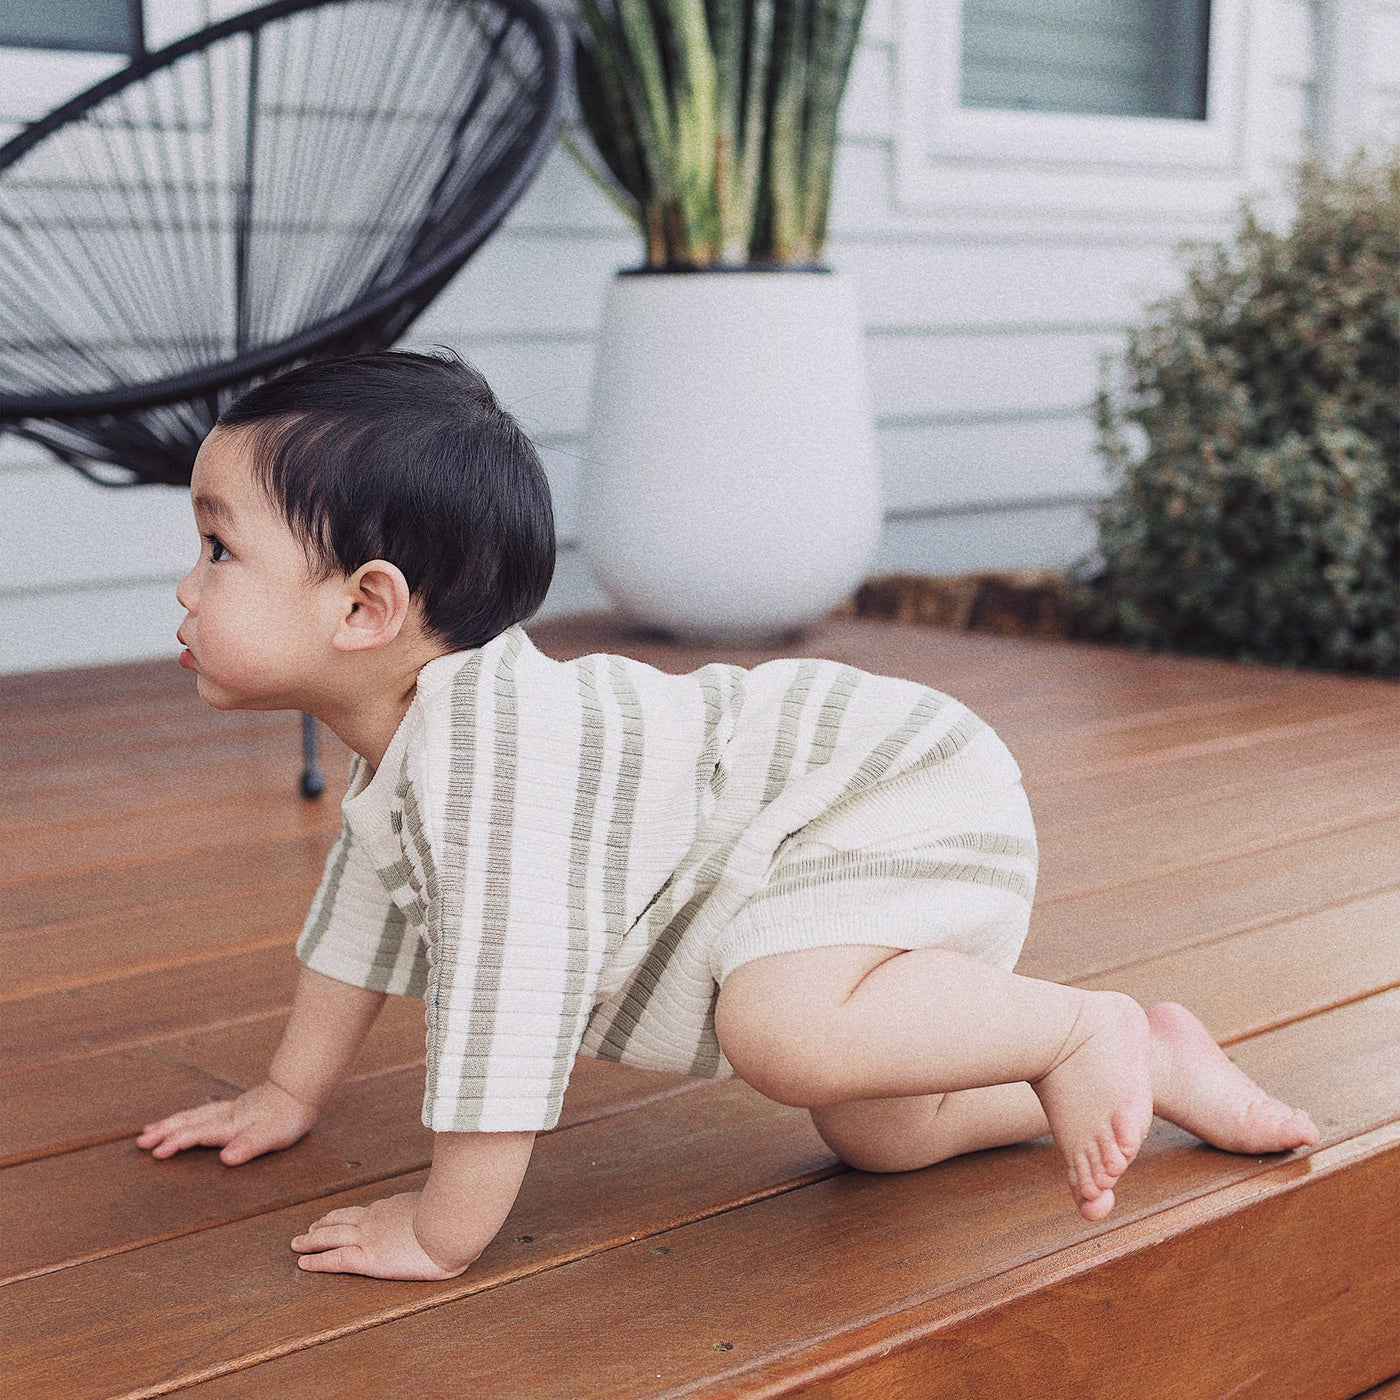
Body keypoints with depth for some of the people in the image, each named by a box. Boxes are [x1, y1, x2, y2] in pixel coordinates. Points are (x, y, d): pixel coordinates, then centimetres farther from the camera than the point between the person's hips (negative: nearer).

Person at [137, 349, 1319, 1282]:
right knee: (872, 1130, 13)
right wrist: (291, 1096, 26)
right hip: (849, 822, 10)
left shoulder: (483, 744, -30)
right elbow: (370, 903, 21)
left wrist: (443, 1231, -23)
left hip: (910, 799, -10)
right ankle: (1156, 1066, 25)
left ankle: (1078, 1026, -11)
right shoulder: (402, 739, 4)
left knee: (781, 1031, -34)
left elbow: (507, 983, -33)